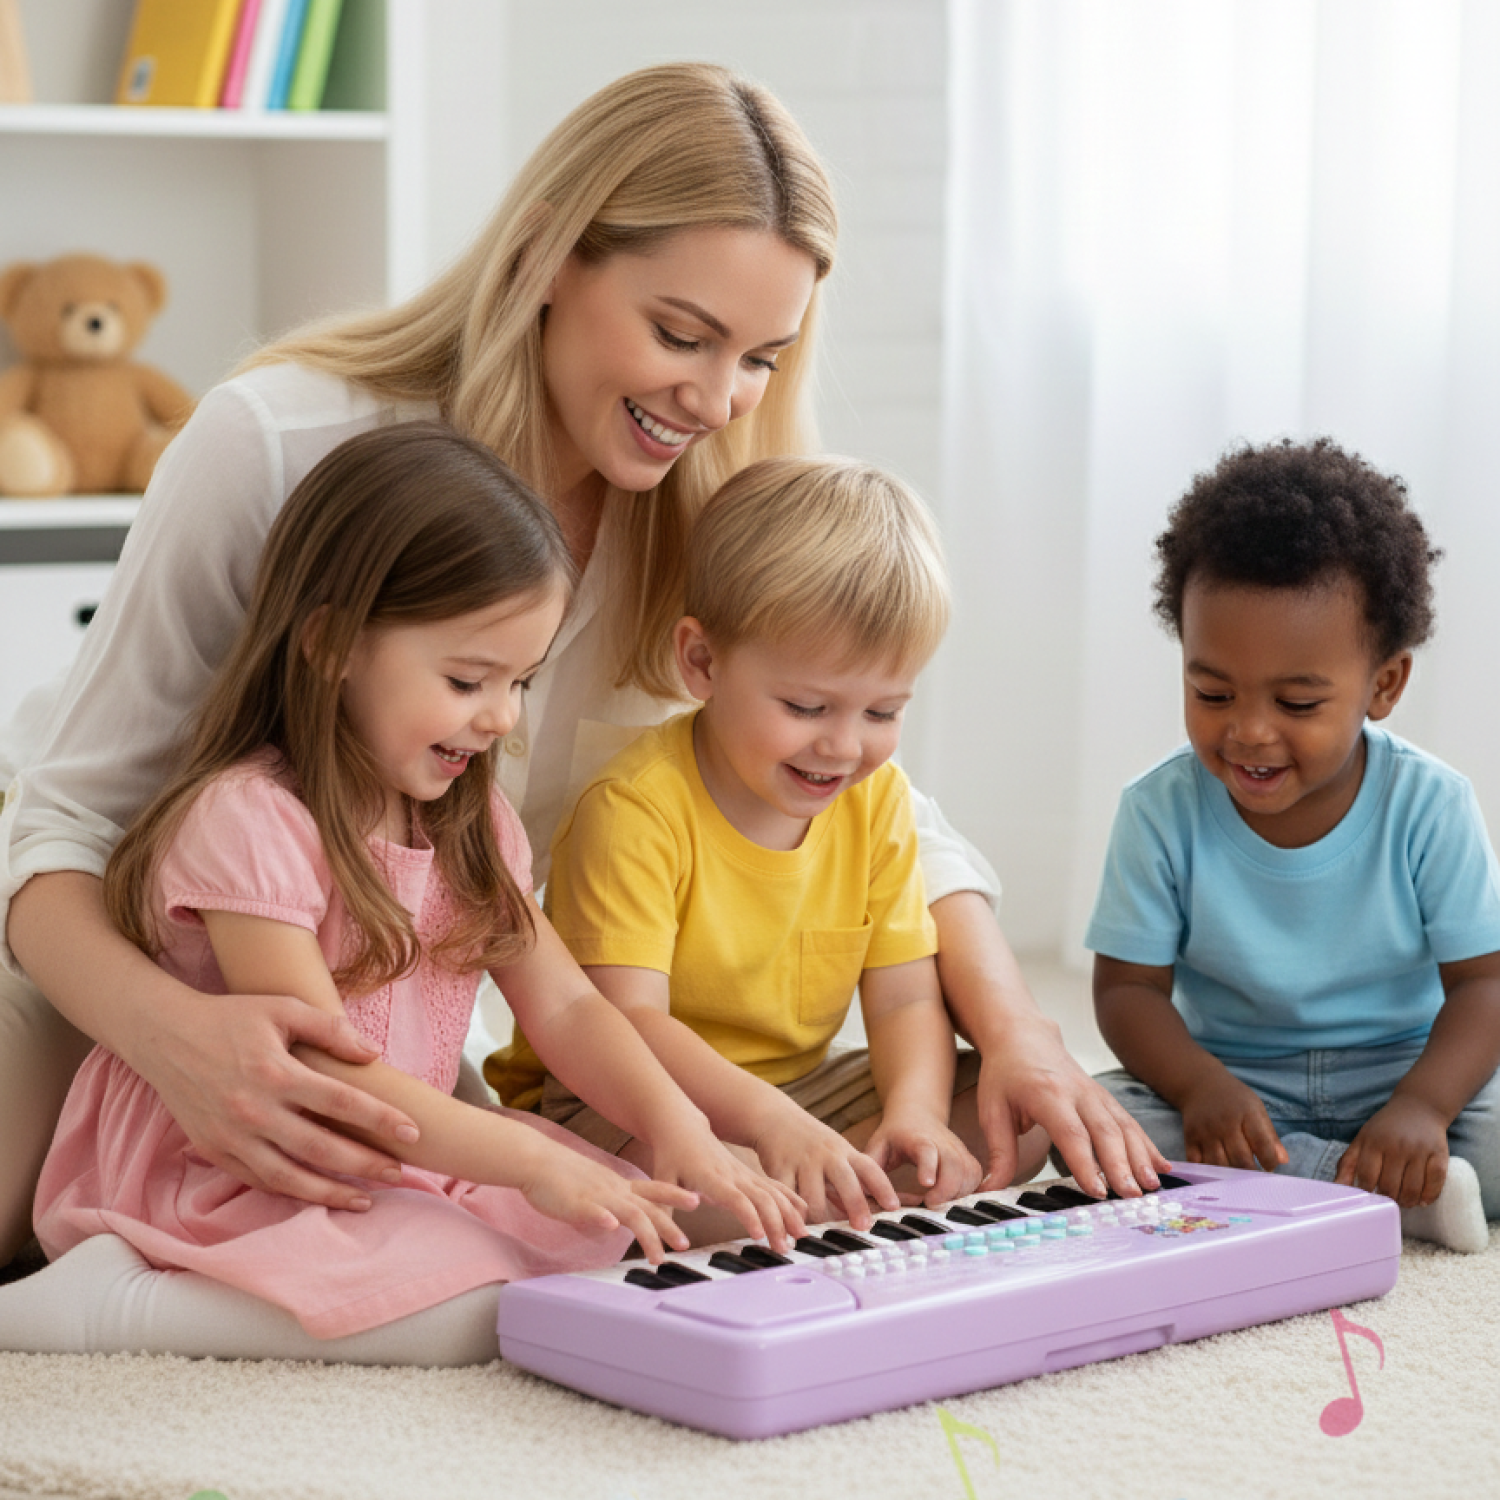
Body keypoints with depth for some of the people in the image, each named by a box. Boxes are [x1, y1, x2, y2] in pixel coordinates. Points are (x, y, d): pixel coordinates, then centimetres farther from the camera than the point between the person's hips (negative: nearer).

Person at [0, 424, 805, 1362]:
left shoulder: (471, 821, 10)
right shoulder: (248, 821, -19)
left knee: (620, 1235, -8)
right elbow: (318, 1073, -24)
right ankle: (109, 1303, -22)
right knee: (480, 1306, -29)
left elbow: (565, 1006, 4)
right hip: (231, 1175, -9)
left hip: (401, 1166, 9)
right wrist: (530, 1161, -30)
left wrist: (677, 1129, -14)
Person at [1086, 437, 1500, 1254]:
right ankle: (1392, 1195, -30)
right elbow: (1129, 985, -7)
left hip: (1402, 1073, -2)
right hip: (1234, 1085, 2)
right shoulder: (1161, 811, -8)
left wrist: (1421, 1105, -29)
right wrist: (1200, 1087, -28)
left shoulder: (1429, 806, -10)